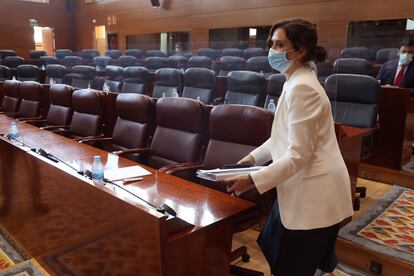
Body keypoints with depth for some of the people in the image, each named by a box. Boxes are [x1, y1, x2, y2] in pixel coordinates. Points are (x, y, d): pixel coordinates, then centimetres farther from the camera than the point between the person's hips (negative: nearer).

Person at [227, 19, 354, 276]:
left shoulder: (302, 88, -22)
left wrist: (253, 180, -24)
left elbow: (298, 155, -24)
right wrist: (254, 157, 11)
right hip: (302, 188, 10)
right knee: (275, 252, 21)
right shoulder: (296, 82, 10)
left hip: (313, 192, -10)